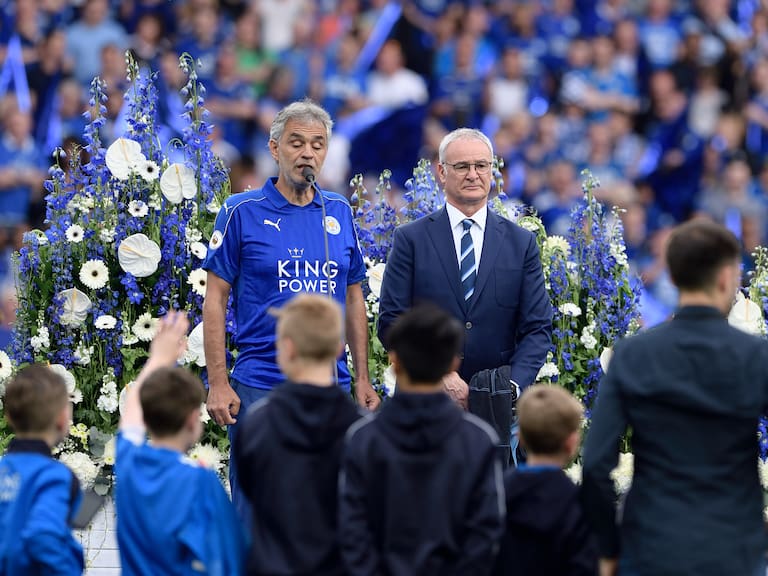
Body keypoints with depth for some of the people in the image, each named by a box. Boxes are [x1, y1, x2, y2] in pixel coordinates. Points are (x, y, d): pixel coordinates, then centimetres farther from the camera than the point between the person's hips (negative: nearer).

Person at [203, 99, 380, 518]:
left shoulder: (339, 213, 10)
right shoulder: (242, 212, -3)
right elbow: (215, 299, -3)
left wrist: (362, 378, 11)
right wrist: (218, 383, -10)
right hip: (261, 384, -4)